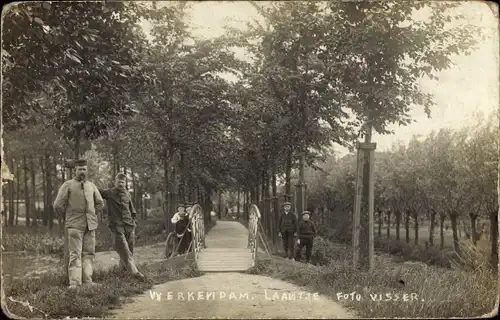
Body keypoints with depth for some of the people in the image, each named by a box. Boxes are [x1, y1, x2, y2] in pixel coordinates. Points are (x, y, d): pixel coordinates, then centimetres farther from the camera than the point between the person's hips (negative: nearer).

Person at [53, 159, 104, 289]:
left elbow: (100, 203, 23)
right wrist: (67, 219, 4)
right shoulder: (68, 185, -1)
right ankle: (74, 283, -9)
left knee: (89, 253, 4)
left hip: (90, 225, 5)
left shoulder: (91, 186, 13)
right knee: (75, 254, -7)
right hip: (74, 226, -5)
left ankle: (87, 281, 8)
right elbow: (58, 205, -3)